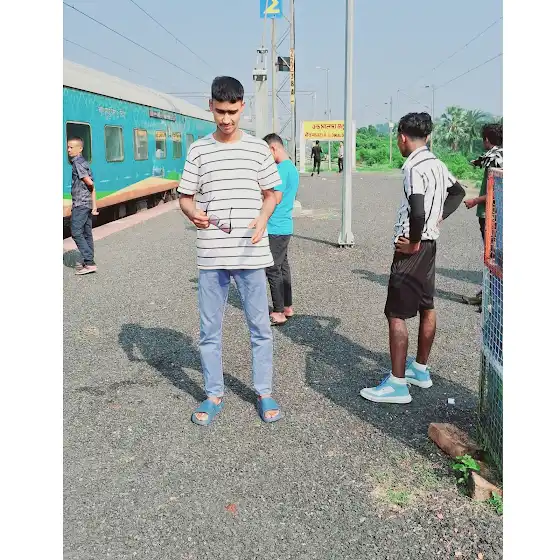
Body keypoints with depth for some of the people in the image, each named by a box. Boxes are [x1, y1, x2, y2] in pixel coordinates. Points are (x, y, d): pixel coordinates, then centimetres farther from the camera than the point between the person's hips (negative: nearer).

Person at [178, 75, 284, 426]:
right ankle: (214, 395, 25)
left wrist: (263, 218, -11)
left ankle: (264, 392, 24)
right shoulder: (199, 150, 5)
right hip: (211, 255, 1)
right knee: (210, 329, 9)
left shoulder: (258, 147, 4)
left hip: (251, 253, 0)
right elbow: (185, 197, 7)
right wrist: (193, 213, -16)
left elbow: (271, 193, 9)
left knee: (260, 326, 7)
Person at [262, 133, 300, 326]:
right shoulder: (292, 167, 14)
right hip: (285, 226, 10)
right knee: (283, 267, 16)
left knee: (273, 270, -3)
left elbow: (275, 199, -20)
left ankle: (278, 313, 4)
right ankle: (288, 307, 25)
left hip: (275, 228, -10)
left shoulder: (281, 169, -17)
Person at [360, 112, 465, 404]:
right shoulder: (437, 164, 9)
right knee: (426, 308, 17)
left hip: (411, 248, -10)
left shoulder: (414, 167, -19)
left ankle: (397, 384, -1)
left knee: (396, 314, -5)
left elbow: (417, 211, -32)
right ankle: (420, 370, 31)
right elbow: (458, 192, 25)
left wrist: (413, 242, -17)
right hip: (429, 244, 10)